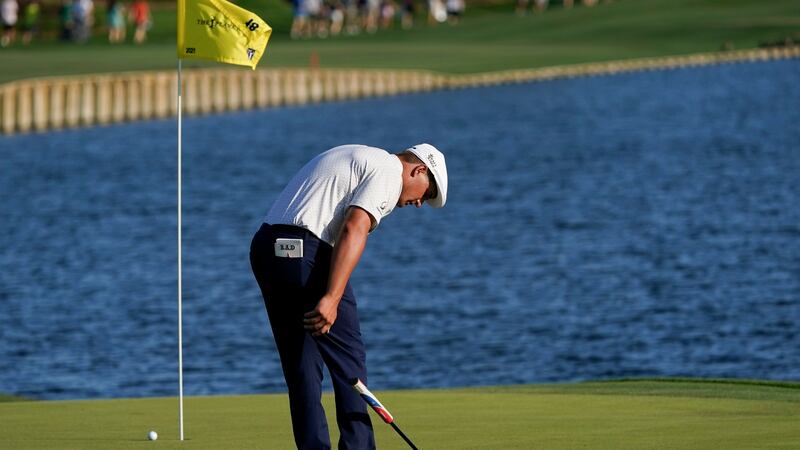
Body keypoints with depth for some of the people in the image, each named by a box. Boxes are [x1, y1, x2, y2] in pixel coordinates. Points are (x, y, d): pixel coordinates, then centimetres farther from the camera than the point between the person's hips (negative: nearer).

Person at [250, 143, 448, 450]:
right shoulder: (389, 170, -1)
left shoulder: (357, 158, 28)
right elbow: (354, 230, -16)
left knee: (300, 367, 11)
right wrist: (332, 298, -23)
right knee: (349, 360, 1)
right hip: (307, 254, -9)